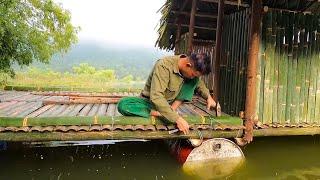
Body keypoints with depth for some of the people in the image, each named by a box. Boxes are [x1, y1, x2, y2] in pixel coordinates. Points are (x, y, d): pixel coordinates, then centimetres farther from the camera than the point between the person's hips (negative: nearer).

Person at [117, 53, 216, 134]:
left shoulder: (192, 69, -10)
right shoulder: (164, 66, -31)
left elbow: (199, 83, 12)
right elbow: (156, 97, -39)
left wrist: (208, 96, -6)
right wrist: (177, 118, -42)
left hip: (170, 102, 5)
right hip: (152, 102, -5)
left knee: (195, 80, -13)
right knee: (122, 105, -33)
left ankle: (173, 109, -19)